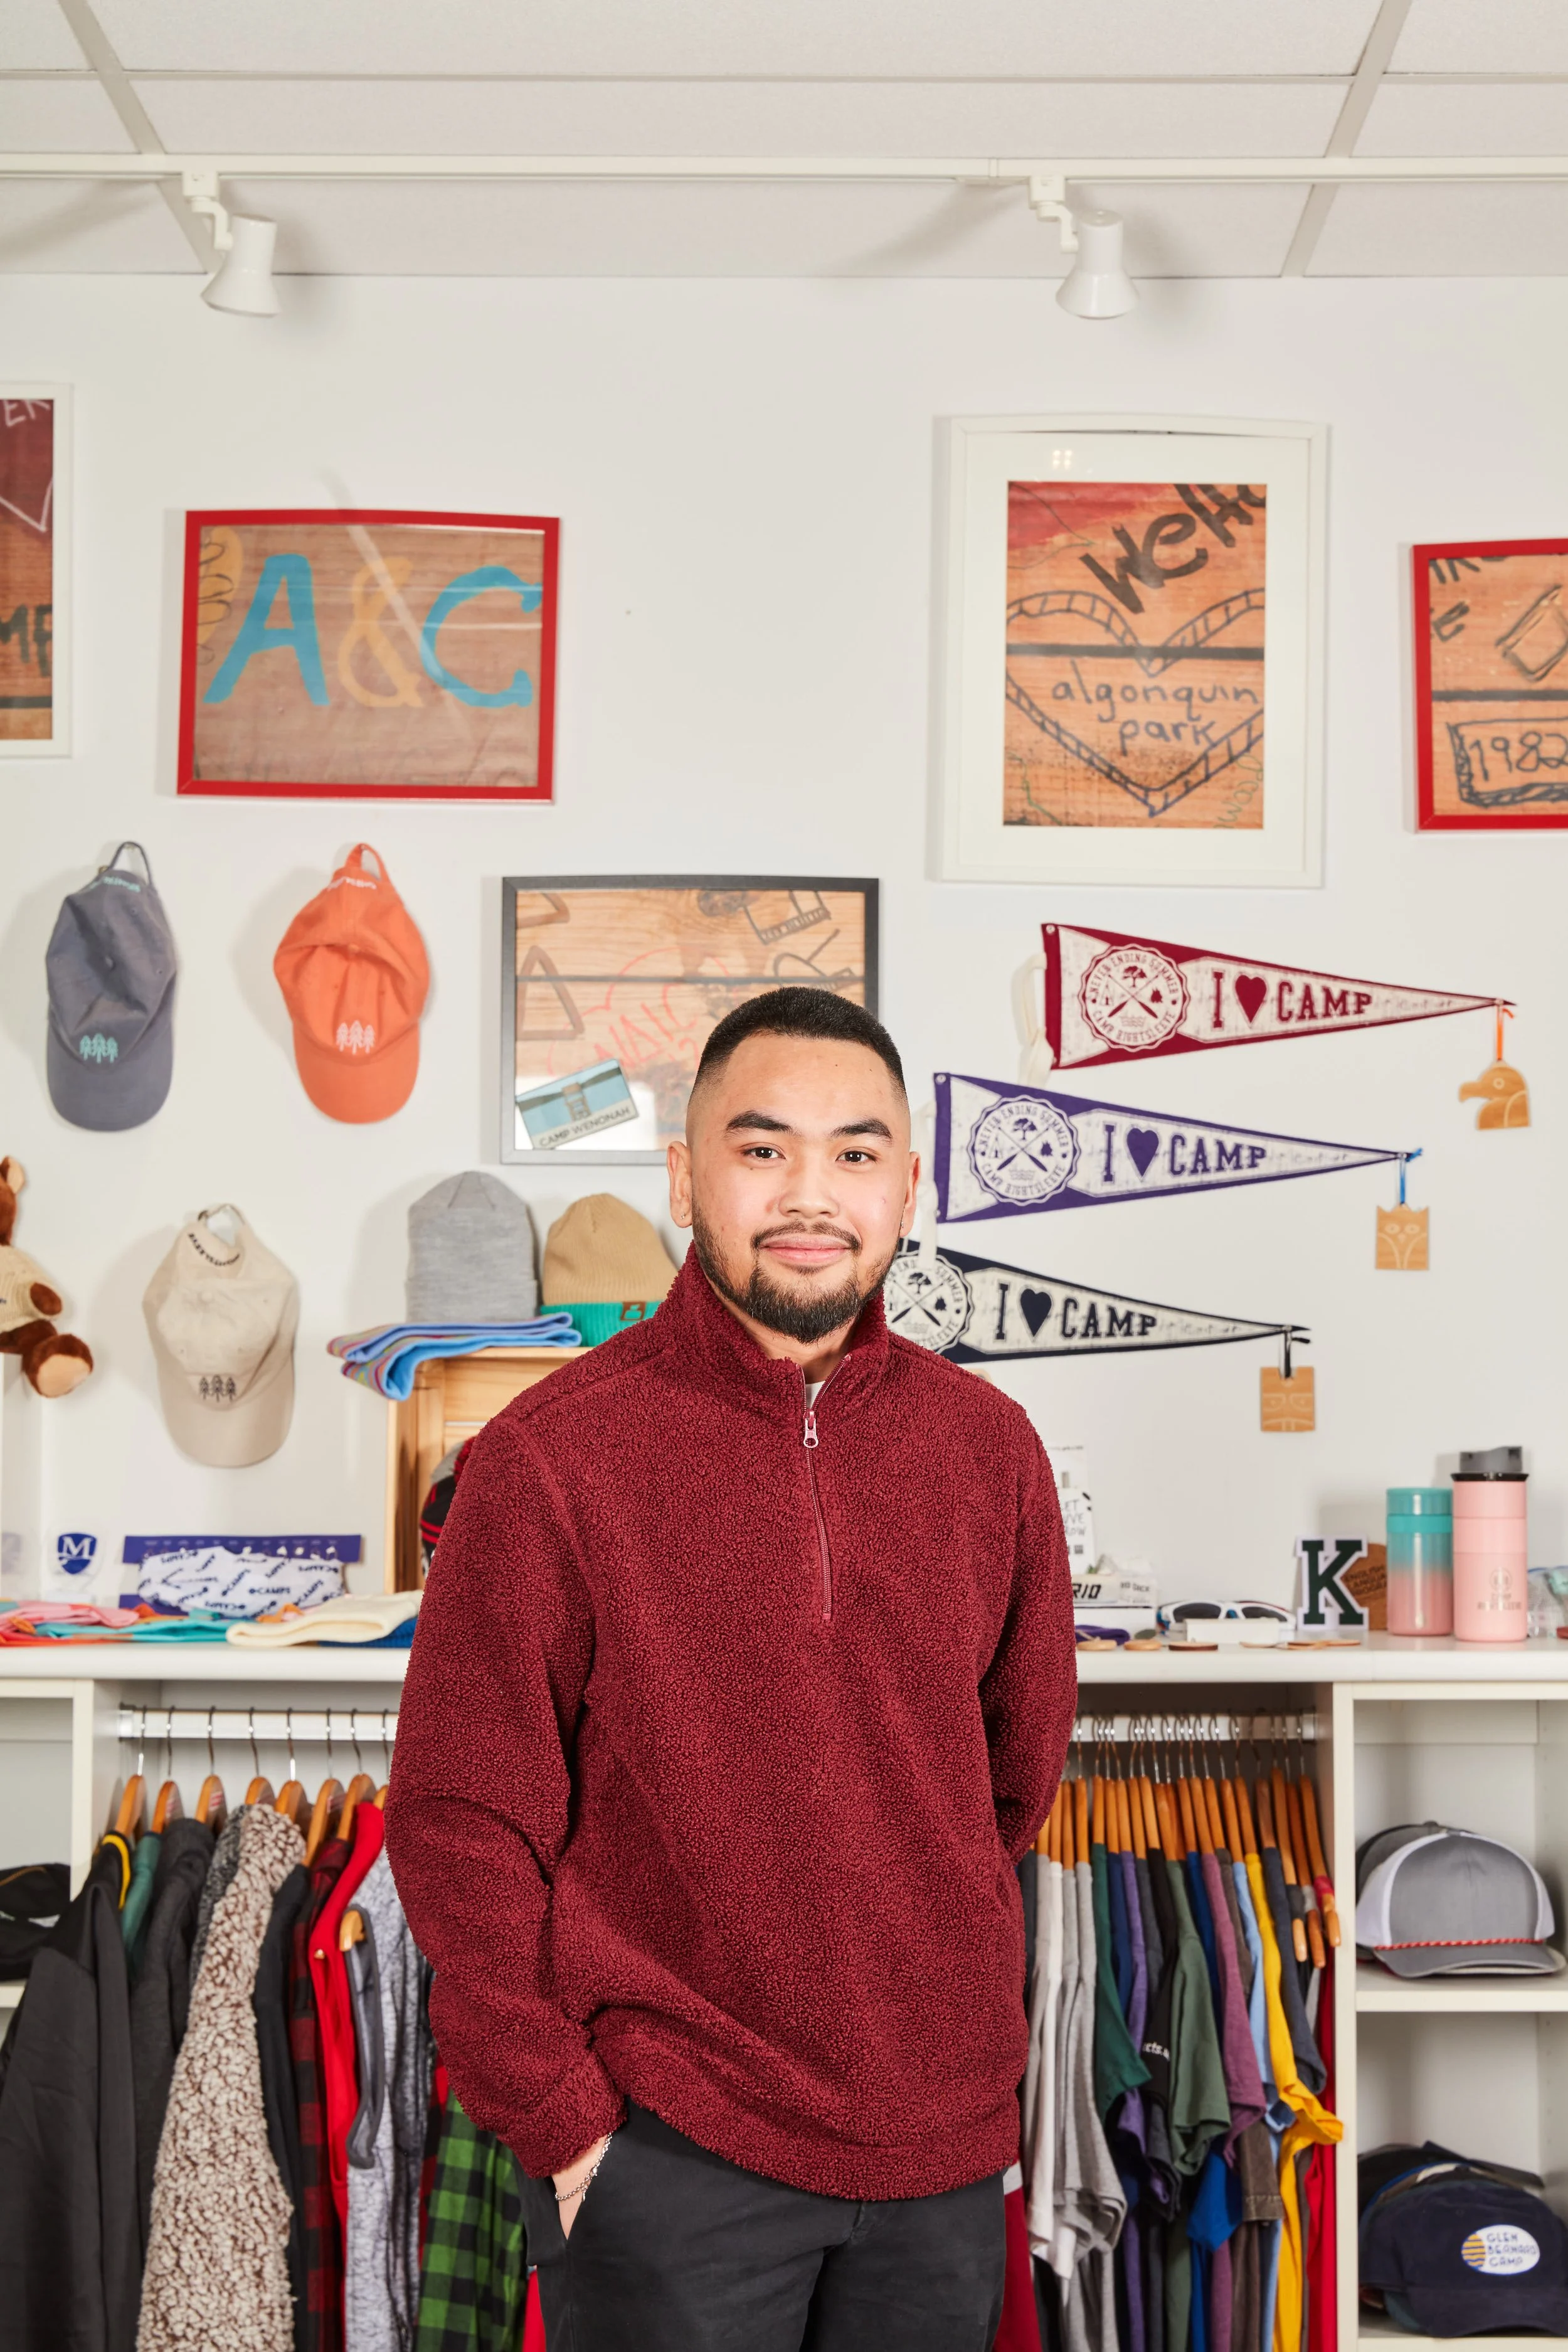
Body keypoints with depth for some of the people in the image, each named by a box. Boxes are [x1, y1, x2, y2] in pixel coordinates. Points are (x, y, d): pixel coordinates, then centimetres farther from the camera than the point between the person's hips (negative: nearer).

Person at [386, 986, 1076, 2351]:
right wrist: (560, 2118, -9)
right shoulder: (550, 1460, -10)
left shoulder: (989, 1447, 2)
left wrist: (922, 1970, 12)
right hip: (665, 2154, -4)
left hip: (944, 2131, 4)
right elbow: (460, 1823, -8)